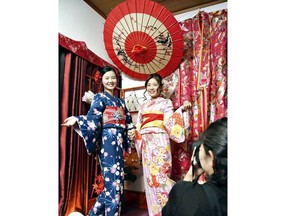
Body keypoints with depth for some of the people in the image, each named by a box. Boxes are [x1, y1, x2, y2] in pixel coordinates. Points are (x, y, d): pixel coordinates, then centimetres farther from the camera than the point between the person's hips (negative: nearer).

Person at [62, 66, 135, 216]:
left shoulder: (121, 101, 20)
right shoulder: (99, 97, 2)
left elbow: (128, 123, 23)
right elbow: (93, 118, -15)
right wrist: (77, 120, -32)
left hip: (119, 141, 7)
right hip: (107, 140, -7)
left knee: (116, 181, 10)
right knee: (113, 181, -8)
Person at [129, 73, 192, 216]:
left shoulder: (166, 102, 7)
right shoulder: (143, 106, 21)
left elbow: (169, 122, -8)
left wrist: (181, 109, -20)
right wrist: (133, 132, 0)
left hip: (159, 140, -5)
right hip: (146, 142, 5)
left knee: (159, 174, -11)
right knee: (149, 175, 6)